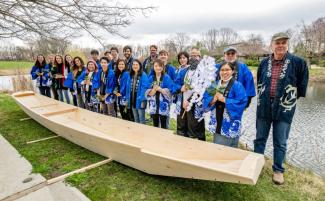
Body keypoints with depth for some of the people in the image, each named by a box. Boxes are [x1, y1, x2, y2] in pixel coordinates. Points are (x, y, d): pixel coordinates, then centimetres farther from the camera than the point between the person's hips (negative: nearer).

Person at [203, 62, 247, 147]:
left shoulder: (237, 86, -9)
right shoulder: (215, 85, 7)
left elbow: (242, 102, -20)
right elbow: (205, 100, 4)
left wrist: (224, 100, -20)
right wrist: (213, 100, -17)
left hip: (230, 127, -5)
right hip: (217, 125, 6)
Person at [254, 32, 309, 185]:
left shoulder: (298, 62, -7)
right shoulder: (264, 63, 2)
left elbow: (302, 85, 4)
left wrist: (292, 97, 6)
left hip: (284, 108, -2)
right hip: (264, 107, 3)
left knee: (280, 143, 9)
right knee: (260, 139, 13)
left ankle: (278, 170, 28)